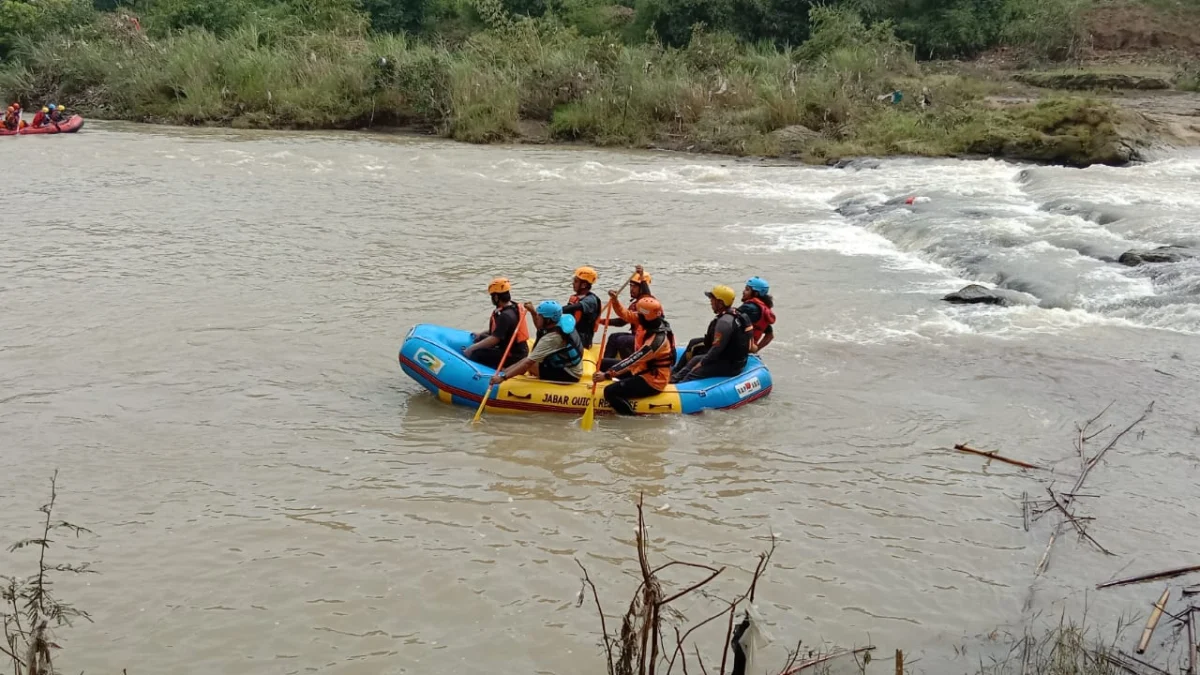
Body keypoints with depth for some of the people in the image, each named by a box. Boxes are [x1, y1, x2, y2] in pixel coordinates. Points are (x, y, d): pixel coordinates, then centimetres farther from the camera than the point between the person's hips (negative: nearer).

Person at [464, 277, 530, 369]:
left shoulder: (506, 316, -25)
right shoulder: (513, 307, 6)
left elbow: (494, 339, -26)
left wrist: (472, 348, -19)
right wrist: (481, 334, 19)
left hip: (513, 357, -11)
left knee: (475, 354, -18)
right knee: (480, 339, 22)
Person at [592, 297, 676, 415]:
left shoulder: (657, 340, -31)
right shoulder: (651, 324, -6)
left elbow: (633, 361, -30)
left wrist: (607, 375, -28)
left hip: (651, 382, -10)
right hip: (641, 369, 10)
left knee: (610, 392, -24)